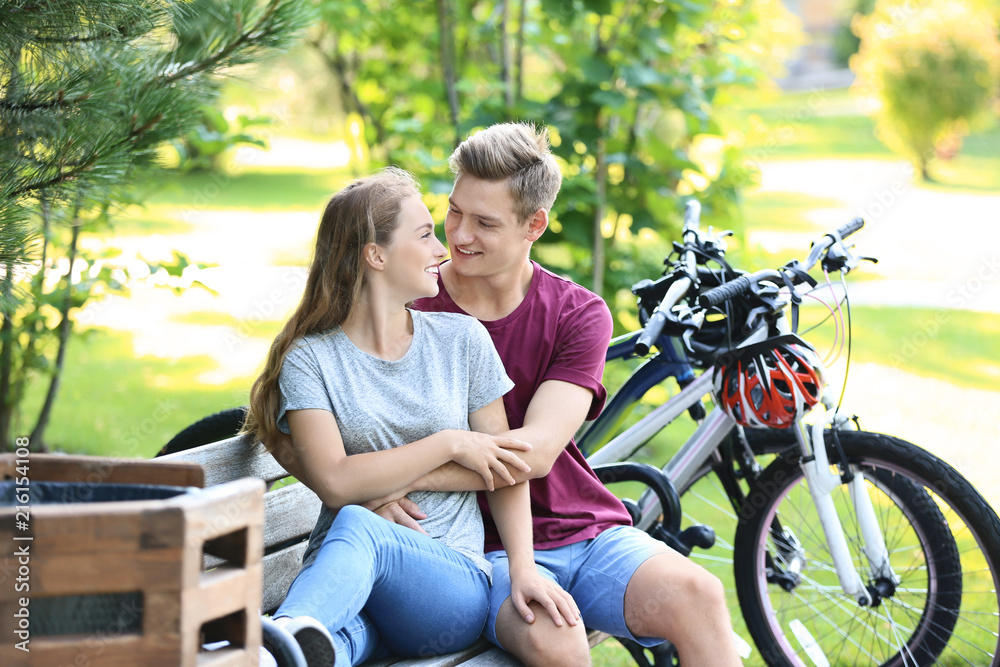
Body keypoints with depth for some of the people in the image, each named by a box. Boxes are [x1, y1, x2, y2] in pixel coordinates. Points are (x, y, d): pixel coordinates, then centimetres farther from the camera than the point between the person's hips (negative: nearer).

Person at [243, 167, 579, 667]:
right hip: (344, 588, 1)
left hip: (453, 581, -1)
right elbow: (335, 483, -10)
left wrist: (523, 567, -4)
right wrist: (450, 444, -8)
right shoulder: (309, 358, 4)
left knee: (357, 527, -40)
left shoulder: (461, 340, 12)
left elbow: (505, 462, 12)